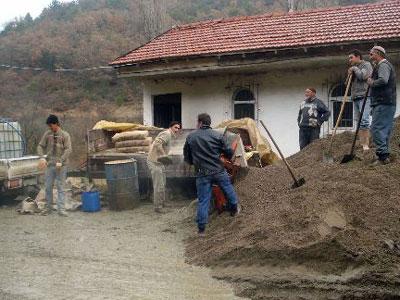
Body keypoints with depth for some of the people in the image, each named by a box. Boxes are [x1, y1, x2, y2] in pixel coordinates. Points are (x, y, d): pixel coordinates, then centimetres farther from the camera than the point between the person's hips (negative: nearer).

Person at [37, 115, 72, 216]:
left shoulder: (65, 135, -4)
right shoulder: (47, 134, 5)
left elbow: (68, 149, -10)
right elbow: (41, 146, 8)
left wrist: (60, 161, -18)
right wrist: (42, 157, -10)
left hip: (61, 165, -3)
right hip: (50, 165, 3)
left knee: (60, 187, -1)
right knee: (48, 187, 7)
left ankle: (61, 209, 1)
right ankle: (48, 208, 18)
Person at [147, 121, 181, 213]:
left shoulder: (168, 135, 16)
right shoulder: (167, 134, -16)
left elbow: (155, 143, 22)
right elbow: (157, 143, -32)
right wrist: (164, 155, -27)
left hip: (159, 162, 11)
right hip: (154, 162, -11)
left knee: (162, 184, 21)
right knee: (159, 185, -6)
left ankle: (162, 203, 34)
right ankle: (157, 207, 4)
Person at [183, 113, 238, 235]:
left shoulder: (190, 137, 1)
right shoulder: (217, 135, -3)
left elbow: (187, 157, 9)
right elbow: (229, 152, -1)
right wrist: (228, 156, 23)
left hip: (202, 174, 1)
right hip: (219, 171, 0)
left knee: (203, 200, 6)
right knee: (228, 189, 25)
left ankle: (201, 228, 8)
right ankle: (234, 209, 42)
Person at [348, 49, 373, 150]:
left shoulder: (366, 64, 4)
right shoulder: (354, 68, 25)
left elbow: (363, 76, -14)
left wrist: (355, 69, 0)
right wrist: (349, 75, 7)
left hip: (364, 97, -8)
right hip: (356, 98, 8)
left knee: (364, 120, -18)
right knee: (359, 121, 2)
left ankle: (366, 144, -22)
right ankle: (361, 143, 1)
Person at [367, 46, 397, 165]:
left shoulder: (383, 65, -8)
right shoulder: (386, 65, 26)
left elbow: (383, 80, -25)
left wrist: (371, 82, -9)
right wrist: (372, 82, 14)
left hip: (383, 103, -11)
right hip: (389, 103, 11)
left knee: (377, 128, -13)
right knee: (385, 129, 10)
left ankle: (383, 156, -16)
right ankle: (385, 156, 12)